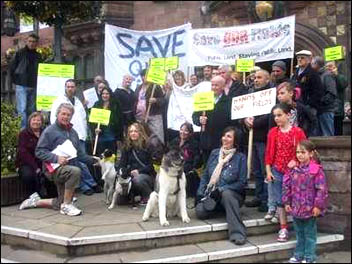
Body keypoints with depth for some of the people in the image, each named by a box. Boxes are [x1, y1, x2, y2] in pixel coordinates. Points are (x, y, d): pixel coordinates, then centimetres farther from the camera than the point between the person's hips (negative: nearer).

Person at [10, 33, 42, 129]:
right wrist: (16, 80, 2)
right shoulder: (20, 53, 1)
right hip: (21, 86, -3)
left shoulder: (38, 56, 9)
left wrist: (38, 83, 4)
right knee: (22, 109, -9)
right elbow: (12, 68, 5)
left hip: (33, 87, 3)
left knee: (31, 110, 9)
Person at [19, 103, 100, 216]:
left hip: (69, 169, 7)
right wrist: (56, 158, -26)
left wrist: (92, 159, 9)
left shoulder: (73, 132, 14)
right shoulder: (49, 131, -8)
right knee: (75, 171, -37)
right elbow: (39, 151, -14)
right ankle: (66, 205, -22)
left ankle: (36, 201, 34)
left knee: (60, 204, 10)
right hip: (55, 169, -7)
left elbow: (79, 153, 21)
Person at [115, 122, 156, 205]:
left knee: (138, 179, -39)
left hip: (148, 175, -4)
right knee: (119, 199, -14)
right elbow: (122, 163, 5)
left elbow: (152, 165, -9)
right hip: (132, 176, 4)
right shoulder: (127, 146, 7)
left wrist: (139, 171, -22)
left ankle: (150, 196, -12)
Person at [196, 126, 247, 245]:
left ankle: (237, 233, -40)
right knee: (200, 211, -27)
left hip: (231, 194, -2)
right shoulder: (214, 153, 8)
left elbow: (242, 182, -8)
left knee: (226, 193, -40)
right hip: (211, 194, 3)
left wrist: (221, 190, -17)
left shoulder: (240, 157, -4)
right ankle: (219, 208, 2)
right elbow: (205, 175, 11)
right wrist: (201, 194, -2)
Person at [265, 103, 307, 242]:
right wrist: (268, 171, -1)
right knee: (280, 200, 5)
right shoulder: (273, 132, 2)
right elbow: (268, 153, 3)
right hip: (277, 172, 2)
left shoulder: (298, 132, -6)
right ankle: (283, 228, 13)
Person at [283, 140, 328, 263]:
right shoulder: (293, 169, 1)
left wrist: (318, 206, -16)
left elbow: (321, 189, -15)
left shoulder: (316, 170, -14)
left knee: (309, 234, 8)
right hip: (296, 207, 5)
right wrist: (287, 202, 3)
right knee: (299, 233, 18)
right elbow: (286, 186, 6)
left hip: (310, 209, -5)